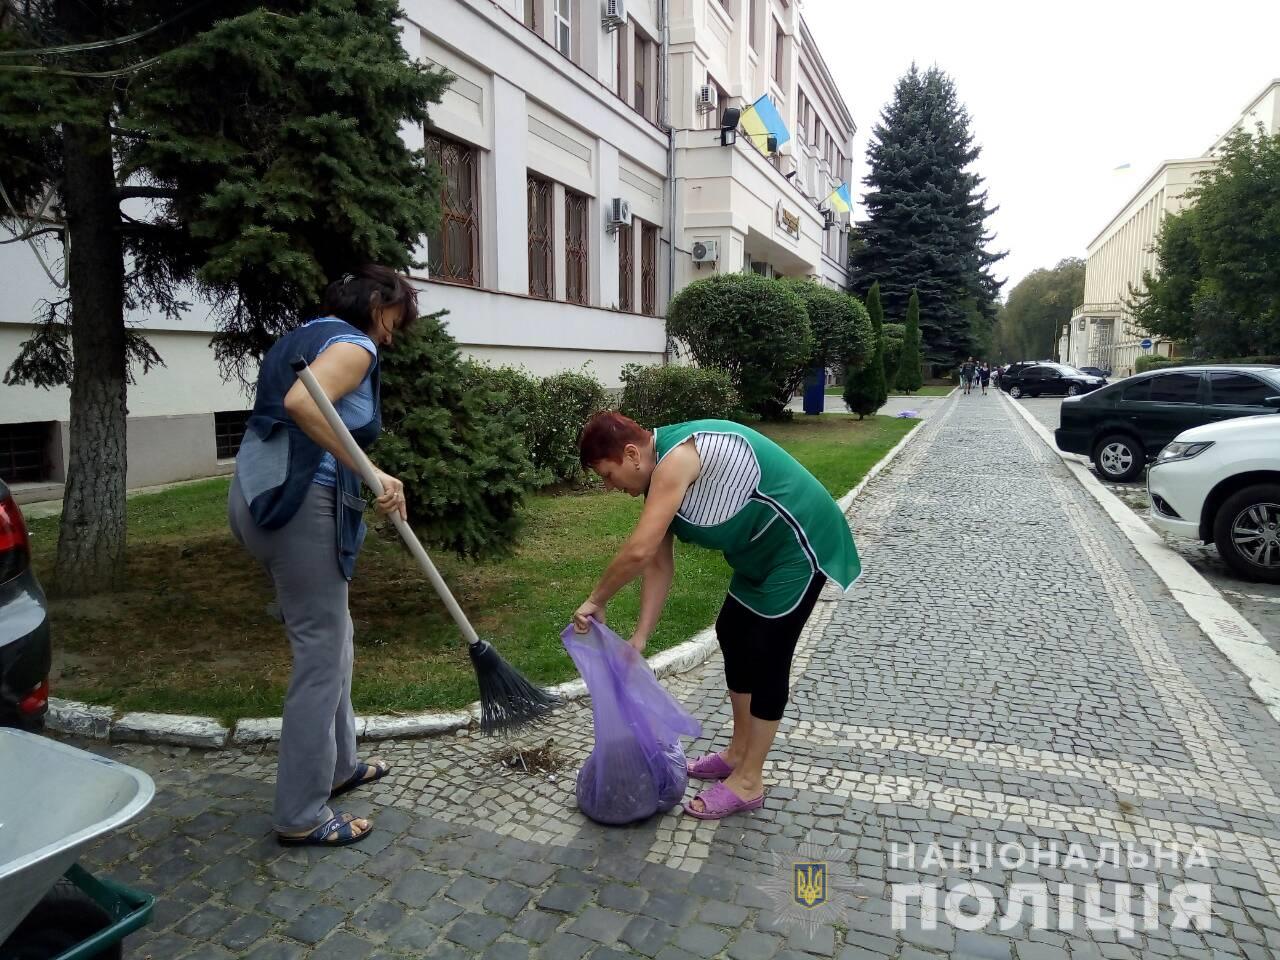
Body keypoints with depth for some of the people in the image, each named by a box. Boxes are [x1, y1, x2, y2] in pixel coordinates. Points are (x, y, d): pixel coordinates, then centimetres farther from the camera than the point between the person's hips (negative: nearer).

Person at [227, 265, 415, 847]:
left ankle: (336, 765, 35)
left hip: (260, 494, 10)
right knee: (321, 656, -1)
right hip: (300, 504, -10)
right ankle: (301, 815, 10)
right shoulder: (354, 344, -8)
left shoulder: (305, 336, 21)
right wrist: (371, 473, -26)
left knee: (332, 636, 20)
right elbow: (302, 402, -28)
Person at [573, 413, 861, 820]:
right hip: (762, 547, 10)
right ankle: (739, 751, 30)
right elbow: (659, 565, 5)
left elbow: (638, 551, -33)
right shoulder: (660, 477, 3)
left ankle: (748, 782, 10)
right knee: (732, 634, 15)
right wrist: (639, 639, 2)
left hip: (798, 545, -10)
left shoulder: (677, 457, -27)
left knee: (766, 656, -4)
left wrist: (596, 601, -17)